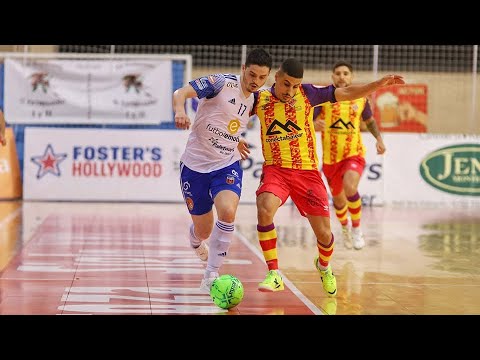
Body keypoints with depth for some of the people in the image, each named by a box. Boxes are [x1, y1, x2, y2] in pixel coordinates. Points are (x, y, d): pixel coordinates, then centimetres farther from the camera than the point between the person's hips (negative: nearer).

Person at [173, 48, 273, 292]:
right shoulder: (222, 83, -14)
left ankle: (211, 275, -16)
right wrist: (180, 111, -43)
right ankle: (196, 243, 51)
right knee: (203, 231, 9)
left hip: (228, 166, 3)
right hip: (195, 164, -3)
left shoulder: (255, 100, 4)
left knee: (227, 211, -28)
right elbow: (181, 93, -25)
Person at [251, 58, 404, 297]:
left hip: (307, 171, 1)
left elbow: (347, 93, 0)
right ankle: (273, 275, -19)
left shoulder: (306, 94, -3)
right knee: (264, 210, -31)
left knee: (324, 233, 1)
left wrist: (381, 83, -7)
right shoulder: (260, 99, -1)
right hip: (275, 169, 0)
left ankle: (324, 266, 38)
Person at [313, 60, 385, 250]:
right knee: (338, 199, 15)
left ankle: (356, 228, -6)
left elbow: (370, 121, 18)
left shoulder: (360, 98, 1)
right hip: (330, 158, 1)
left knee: (350, 188, -30)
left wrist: (379, 138, 3)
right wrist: (314, 125, -34)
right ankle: (345, 227, 49)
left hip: (354, 154, -1)